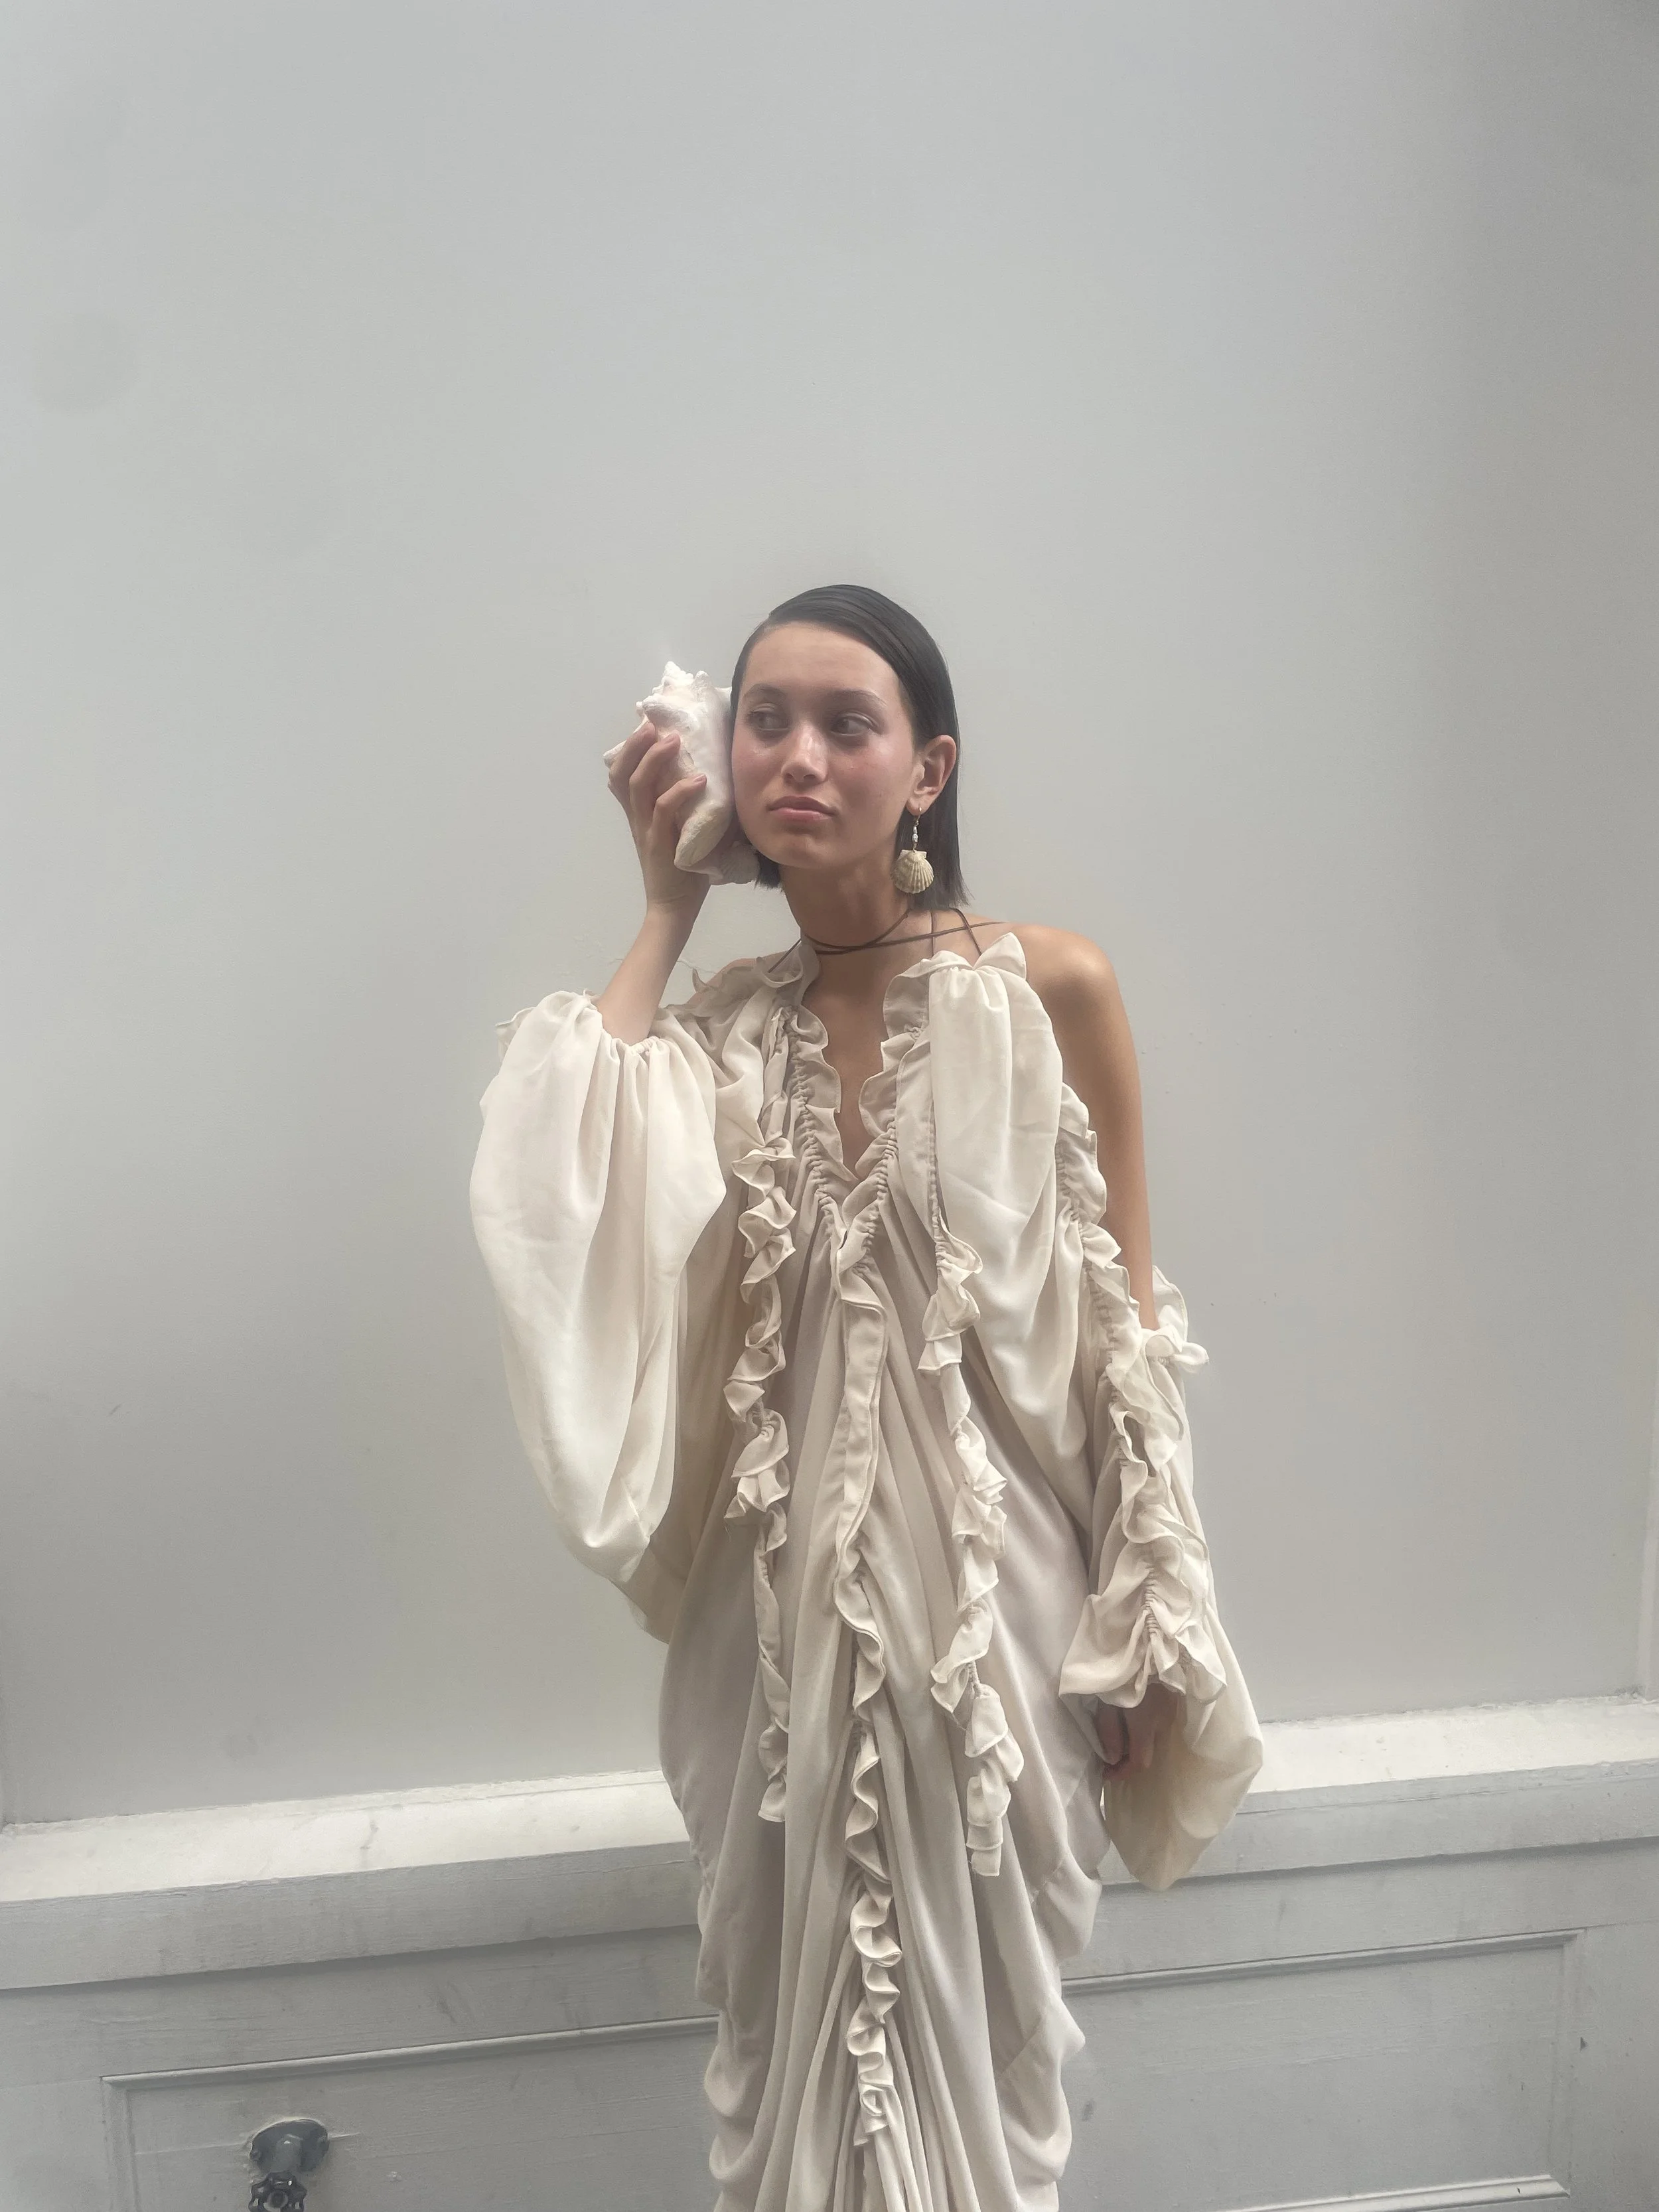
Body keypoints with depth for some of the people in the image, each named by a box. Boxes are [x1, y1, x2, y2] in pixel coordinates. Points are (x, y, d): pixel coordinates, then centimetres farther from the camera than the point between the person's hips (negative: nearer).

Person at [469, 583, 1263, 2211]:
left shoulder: (1050, 991, -6)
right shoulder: (723, 1024, 2)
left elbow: (1126, 1326, -2)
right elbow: (560, 1192, -18)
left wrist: (1145, 1633, -2)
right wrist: (665, 913, -7)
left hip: (995, 1591, -2)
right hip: (786, 1605, 3)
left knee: (970, 2039, 15)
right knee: (801, 2039, 18)